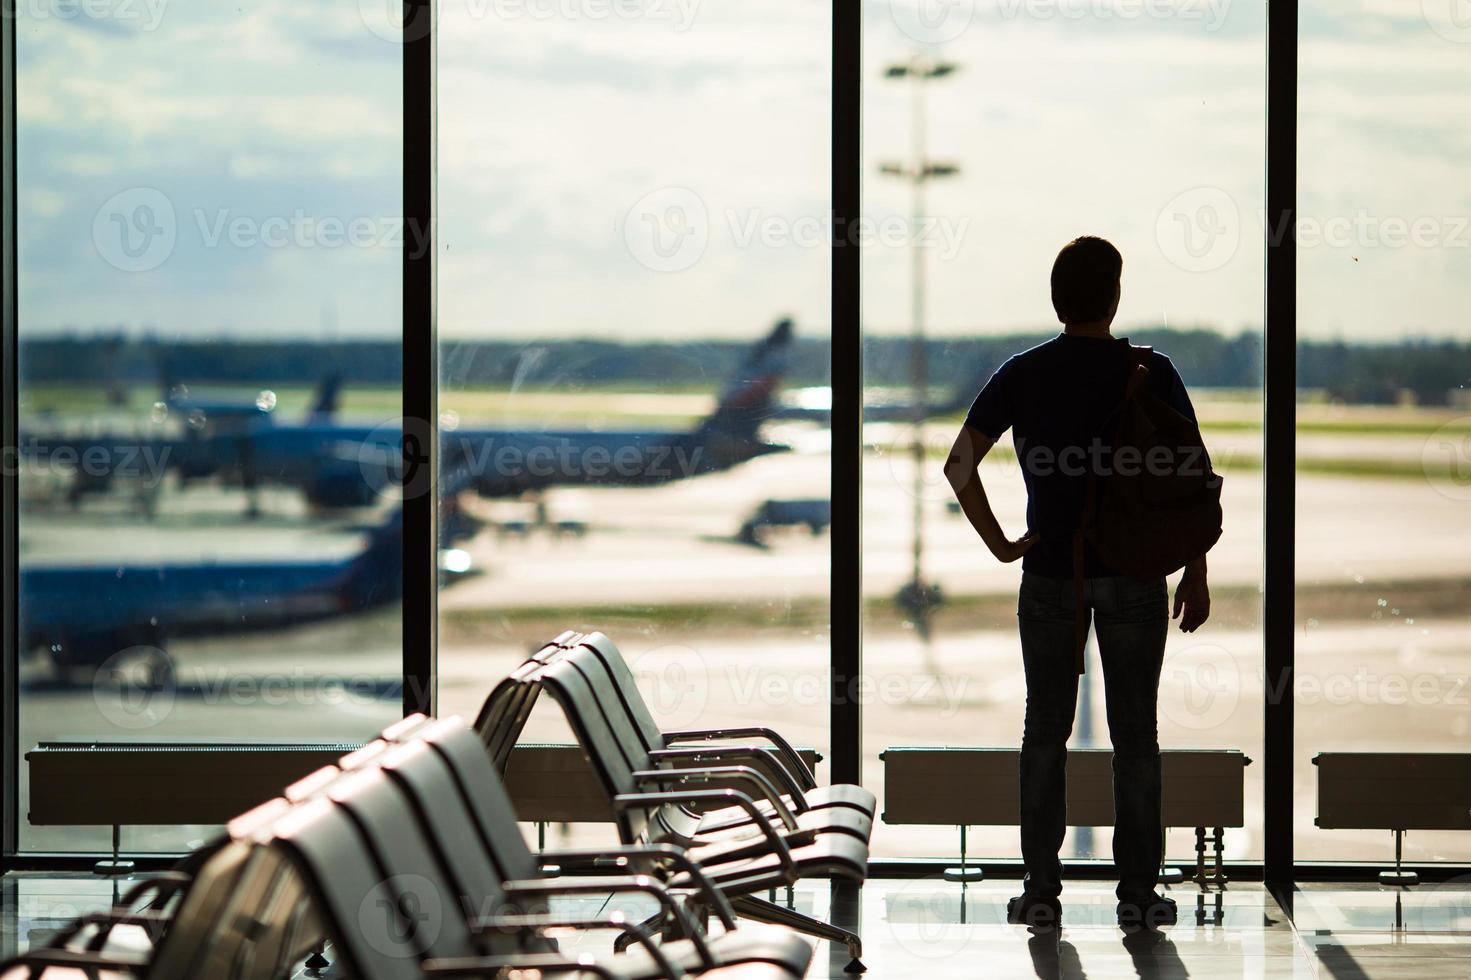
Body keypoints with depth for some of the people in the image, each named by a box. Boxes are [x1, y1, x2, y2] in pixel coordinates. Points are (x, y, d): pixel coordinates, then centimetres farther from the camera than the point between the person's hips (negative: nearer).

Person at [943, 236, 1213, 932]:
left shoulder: (1022, 375, -2)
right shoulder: (1151, 373, -6)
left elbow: (959, 464, -6)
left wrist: (998, 543, 2)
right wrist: (1195, 578, 0)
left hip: (1049, 574, 1)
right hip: (1133, 573, -1)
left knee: (1045, 730, 9)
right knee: (1134, 732, 5)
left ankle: (1041, 888, 8)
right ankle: (1138, 891, 6)